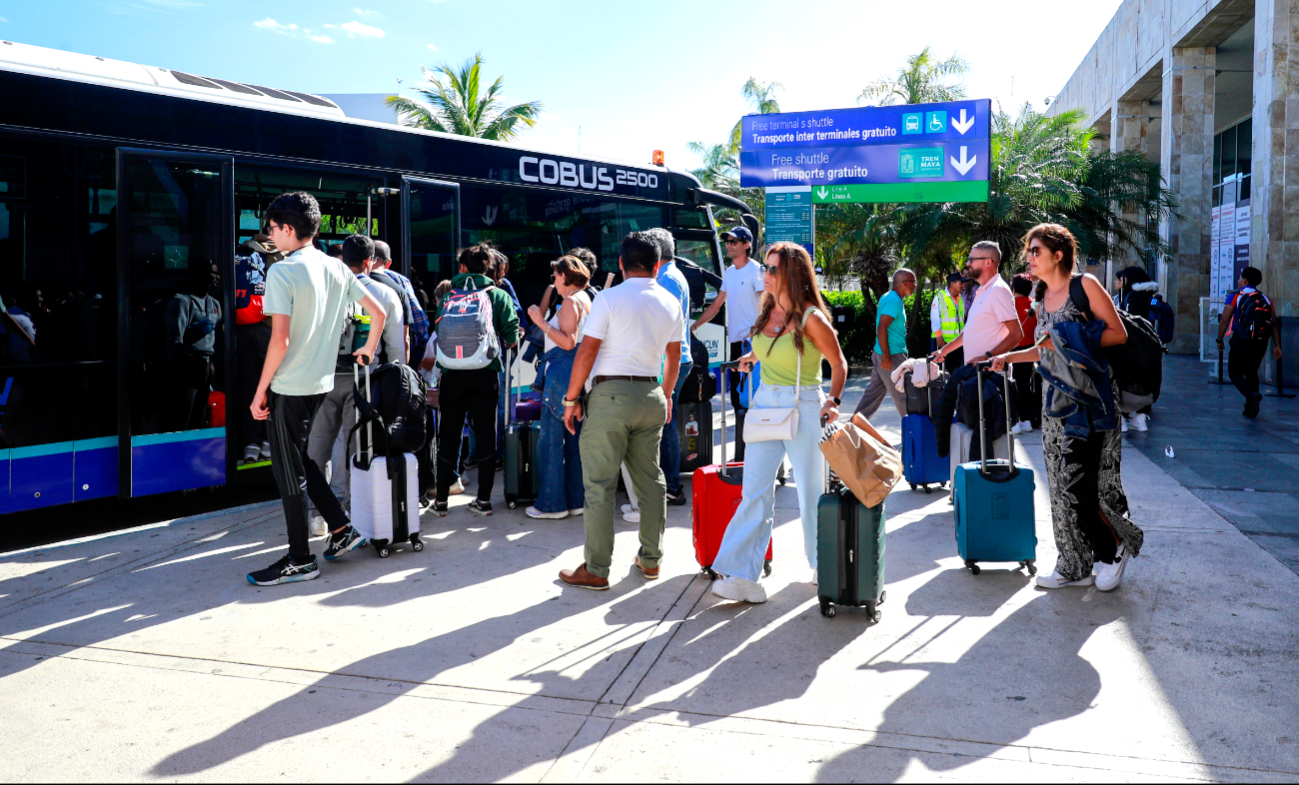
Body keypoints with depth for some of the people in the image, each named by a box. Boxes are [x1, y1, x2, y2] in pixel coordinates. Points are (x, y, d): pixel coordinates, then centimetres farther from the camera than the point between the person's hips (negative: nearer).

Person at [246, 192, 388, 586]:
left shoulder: (282, 272, -15)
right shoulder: (337, 269, 6)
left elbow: (280, 339, -21)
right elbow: (378, 312, 10)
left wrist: (261, 389, -12)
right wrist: (368, 350, 26)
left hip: (290, 388, -7)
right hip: (322, 382, 8)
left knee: (289, 470, 3)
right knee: (299, 459, 22)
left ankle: (300, 560, 12)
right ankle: (342, 529, 21)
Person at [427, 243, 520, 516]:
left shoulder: (449, 296, 5)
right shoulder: (500, 296, 2)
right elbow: (512, 338, -5)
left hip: (453, 373, 1)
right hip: (486, 374, -1)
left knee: (449, 436, 8)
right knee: (485, 435, 6)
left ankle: (441, 500, 13)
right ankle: (484, 499, 8)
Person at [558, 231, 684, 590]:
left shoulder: (609, 298, -8)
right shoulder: (670, 303, 8)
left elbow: (586, 353, -10)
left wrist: (571, 399, -2)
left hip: (611, 394, -5)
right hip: (651, 393, 6)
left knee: (600, 483, 0)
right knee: (651, 479, 14)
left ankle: (596, 570, 4)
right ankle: (651, 559, 23)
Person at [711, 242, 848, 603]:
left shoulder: (811, 318, -11)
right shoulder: (769, 310, 8)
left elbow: (838, 363, -4)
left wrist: (833, 401, -16)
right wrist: (754, 356, 34)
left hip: (803, 408, -5)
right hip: (765, 404, 5)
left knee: (811, 492, 8)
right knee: (755, 493, -4)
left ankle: (824, 566, 28)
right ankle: (742, 577, -5)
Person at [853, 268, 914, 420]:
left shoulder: (888, 297, 15)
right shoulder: (894, 301, -17)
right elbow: (882, 327, -24)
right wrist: (886, 356, -25)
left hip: (885, 355, 10)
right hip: (892, 356, -10)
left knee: (874, 390, 13)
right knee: (902, 394, -1)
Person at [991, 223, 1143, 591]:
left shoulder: (1085, 286, -7)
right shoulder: (1043, 296, 13)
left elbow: (1119, 334, -9)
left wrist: (1070, 341, -14)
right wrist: (1008, 358, 16)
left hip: (1088, 398, -7)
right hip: (1057, 397, 7)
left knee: (1076, 481, -10)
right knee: (1062, 484, 7)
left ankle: (1115, 546, 13)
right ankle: (1075, 566, 16)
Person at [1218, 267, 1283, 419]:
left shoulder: (1235, 298, -4)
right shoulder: (1266, 300, 9)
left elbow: (1224, 320, -9)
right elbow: (1275, 324, 5)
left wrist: (1220, 340, 2)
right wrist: (1277, 346, 8)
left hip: (1241, 342, -5)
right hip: (1261, 342, 5)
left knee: (1235, 373, 5)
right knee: (1251, 372, 20)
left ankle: (1252, 395, -23)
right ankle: (1250, 409, 20)